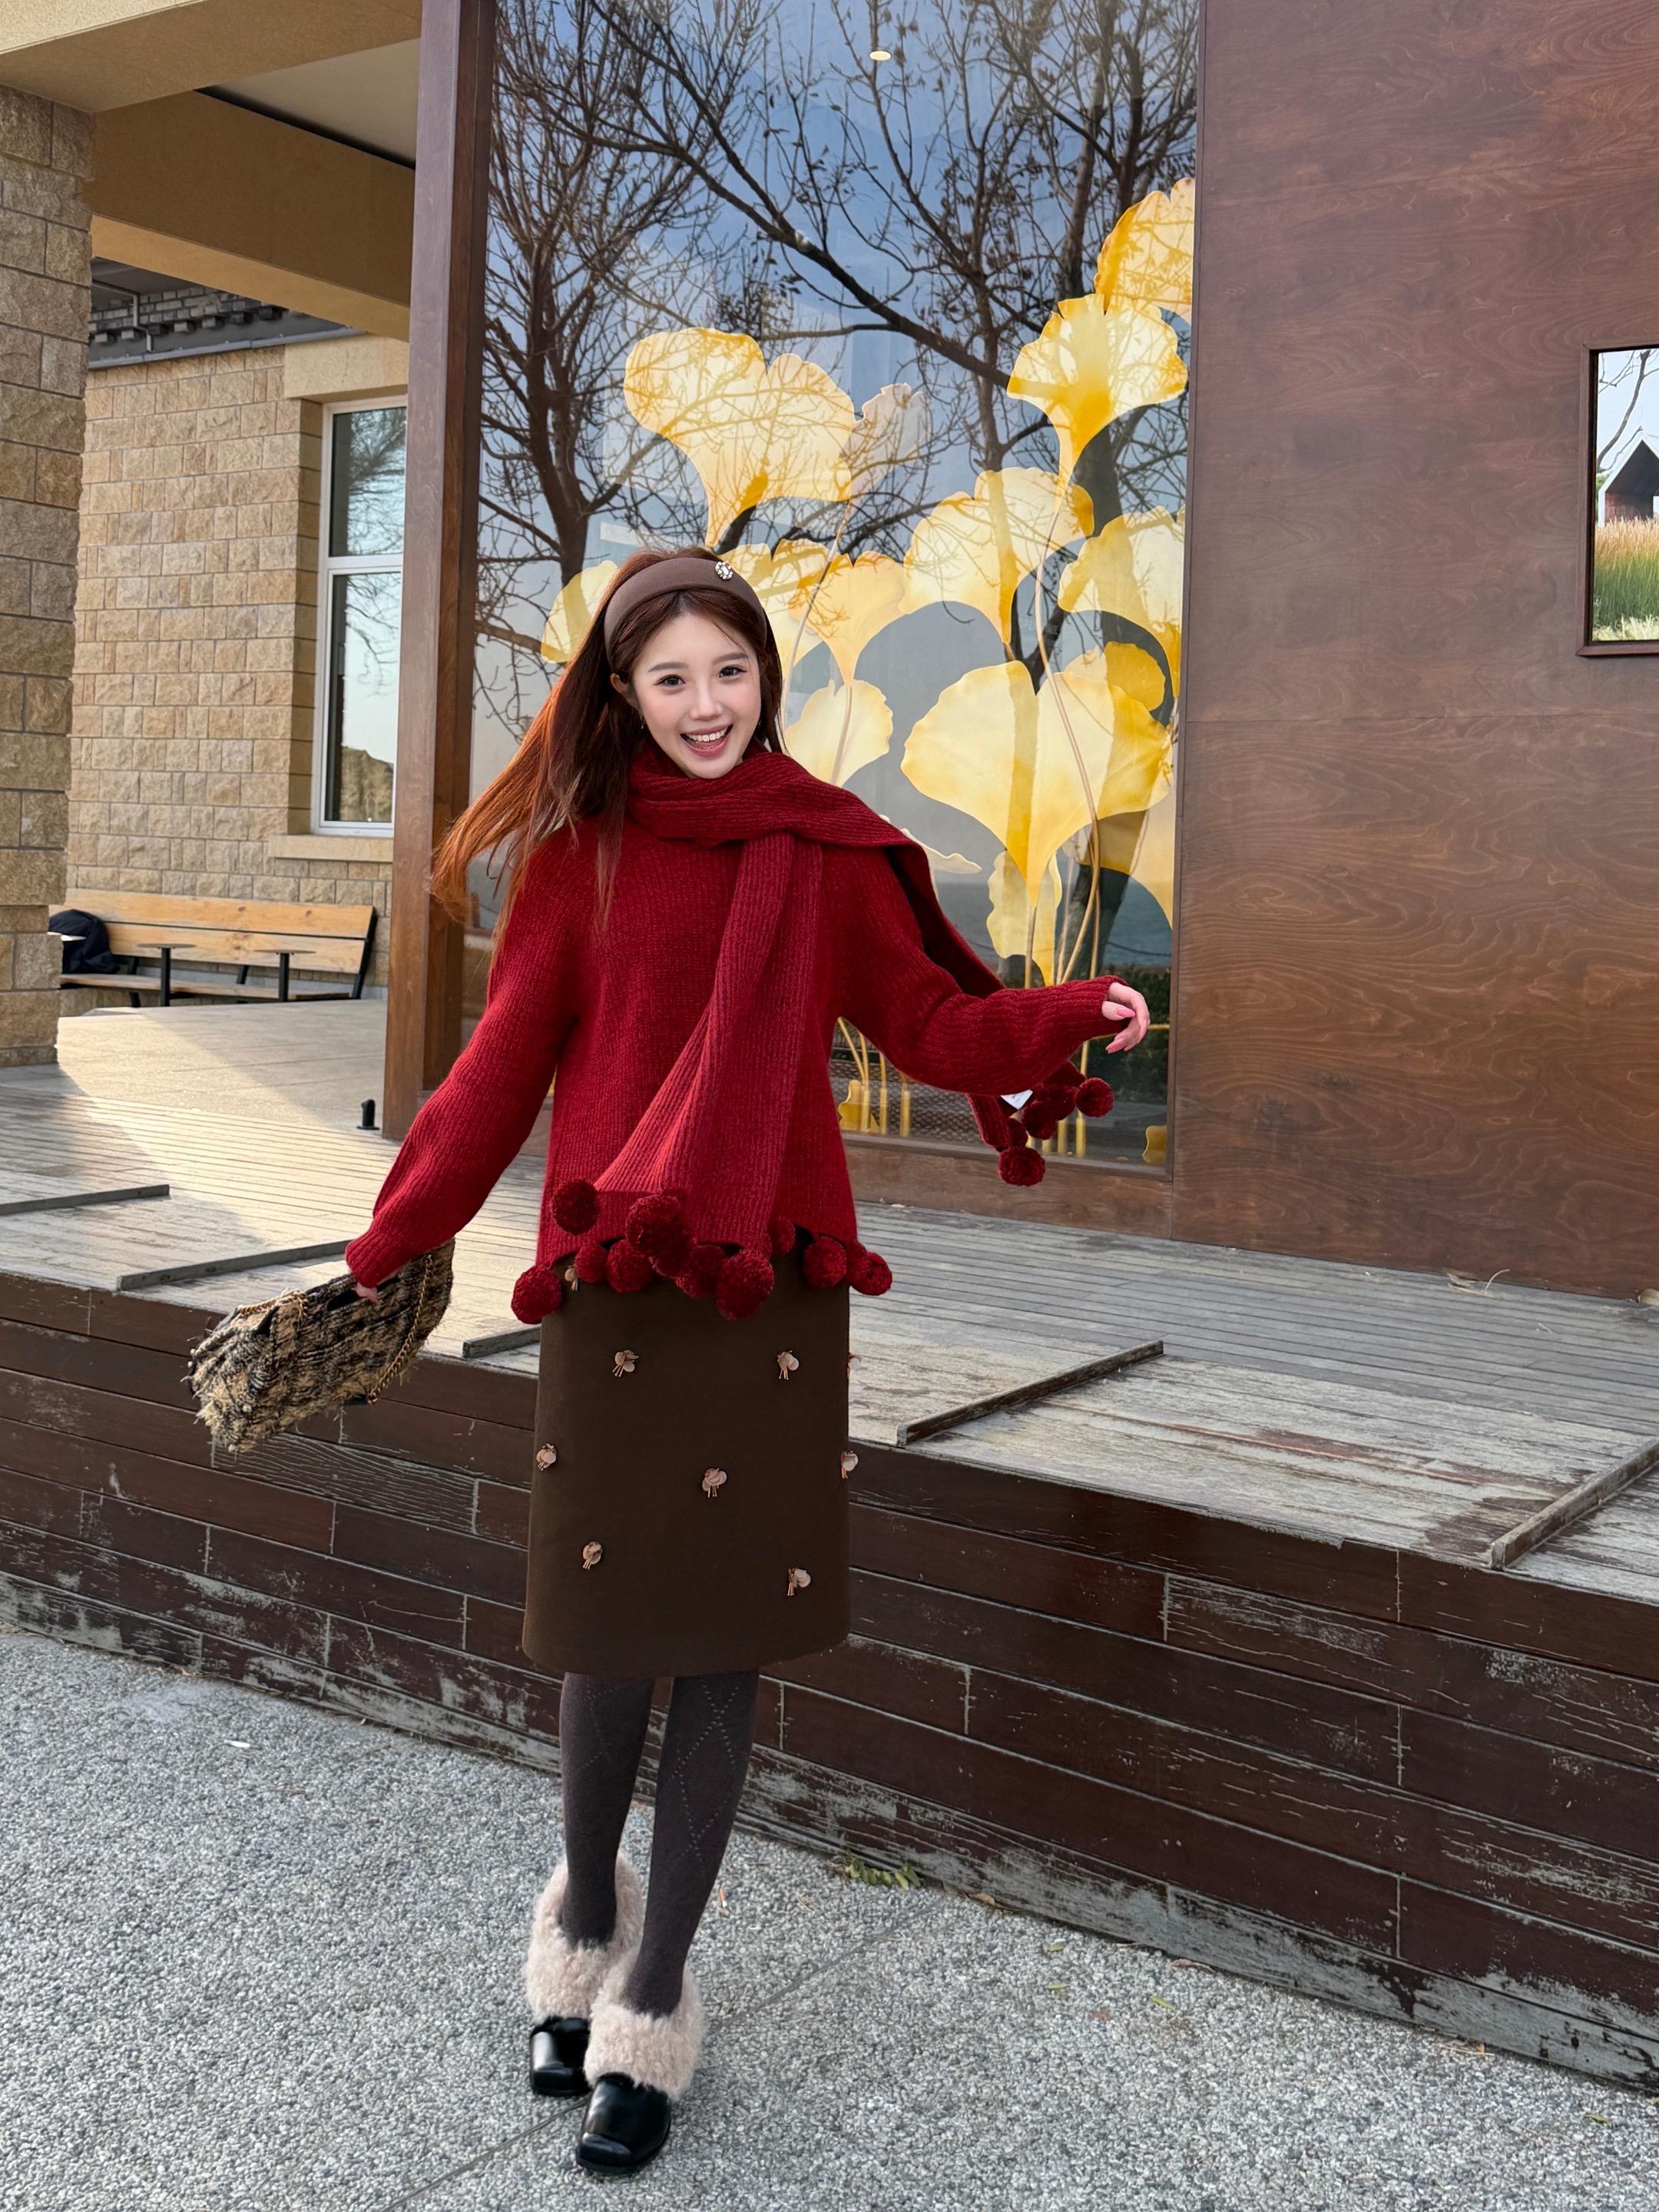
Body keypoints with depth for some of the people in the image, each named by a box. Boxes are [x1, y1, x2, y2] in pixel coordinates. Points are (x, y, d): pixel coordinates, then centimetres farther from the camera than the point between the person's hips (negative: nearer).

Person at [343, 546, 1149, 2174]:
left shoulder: (827, 849, 5)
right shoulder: (579, 850, 3)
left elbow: (926, 1020, 6)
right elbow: (503, 1064, 4)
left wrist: (1068, 1019, -12)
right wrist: (385, 1250, 2)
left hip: (771, 1280, 1)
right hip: (614, 1281, -1)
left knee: (728, 1638, 3)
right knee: (611, 1636, 1)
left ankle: (649, 2006, 20)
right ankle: (585, 1923, 32)